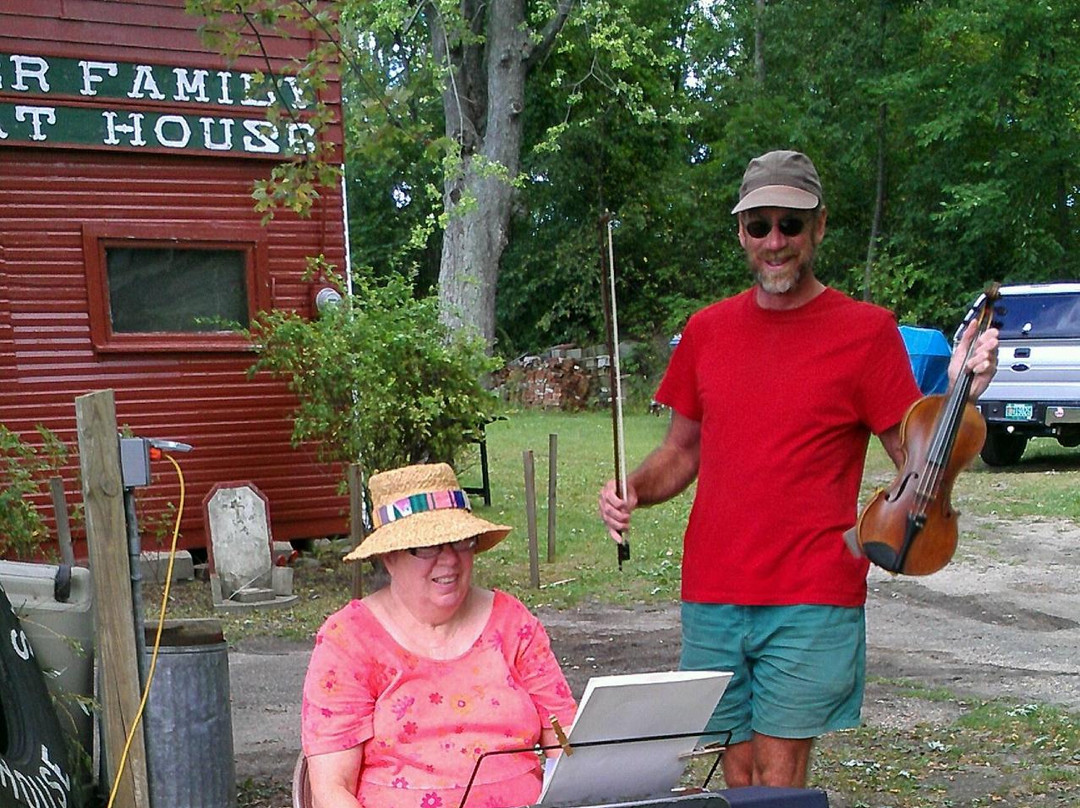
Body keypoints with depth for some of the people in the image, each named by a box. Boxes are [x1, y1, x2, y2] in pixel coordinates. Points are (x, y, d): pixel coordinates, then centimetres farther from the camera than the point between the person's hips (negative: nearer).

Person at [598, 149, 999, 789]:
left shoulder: (866, 330, -2)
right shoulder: (707, 329, 10)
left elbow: (919, 461, -2)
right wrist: (632, 490, 0)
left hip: (812, 599, -4)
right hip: (712, 594, 4)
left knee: (779, 779, 0)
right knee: (739, 773, 12)